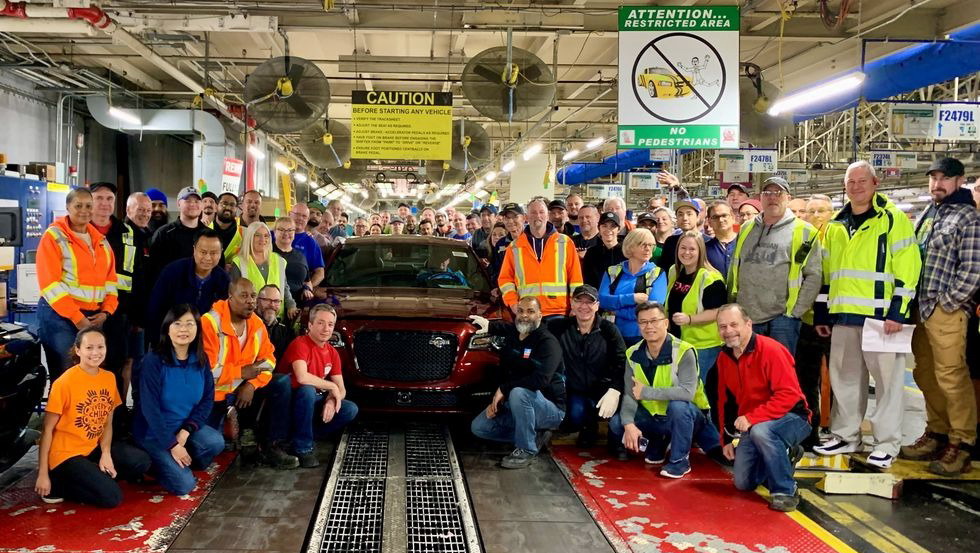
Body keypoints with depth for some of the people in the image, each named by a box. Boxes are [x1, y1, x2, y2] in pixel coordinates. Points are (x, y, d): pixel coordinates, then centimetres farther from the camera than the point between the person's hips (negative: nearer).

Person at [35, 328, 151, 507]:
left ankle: (93, 476, 1)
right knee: (111, 496, -19)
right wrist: (42, 474, -14)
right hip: (66, 453, -7)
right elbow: (47, 430, -13)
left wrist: (106, 454, -10)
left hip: (94, 447, 7)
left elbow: (107, 422, 7)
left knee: (142, 462, -8)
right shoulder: (64, 382, -16)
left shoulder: (109, 378, 2)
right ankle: (60, 484, 0)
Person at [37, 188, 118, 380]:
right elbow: (50, 283, -12)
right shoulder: (54, 236, -5)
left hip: (94, 317, 6)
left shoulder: (100, 240, 14)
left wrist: (105, 311, -1)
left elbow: (110, 279, 14)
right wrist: (76, 317, -16)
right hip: (60, 315, -5)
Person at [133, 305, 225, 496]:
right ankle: (160, 462, 12)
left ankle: (184, 463, 5)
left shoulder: (201, 360, -3)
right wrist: (172, 445, -21)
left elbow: (208, 398, -1)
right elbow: (150, 409, -20)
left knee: (216, 443, -25)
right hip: (153, 432, -5)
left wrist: (186, 430, -16)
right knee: (183, 485, -18)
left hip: (186, 427, 5)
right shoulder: (153, 361, -19)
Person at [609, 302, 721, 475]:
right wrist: (629, 424, -27)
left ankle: (680, 459, -14)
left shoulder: (683, 351, -24)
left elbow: (687, 392, -36)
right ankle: (657, 443, 15)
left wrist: (646, 392, -30)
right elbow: (629, 395, -10)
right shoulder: (633, 354, -7)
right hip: (653, 416, 5)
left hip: (686, 416, -5)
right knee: (616, 424, -13)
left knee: (678, 404, -36)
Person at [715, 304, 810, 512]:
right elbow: (724, 400, 9)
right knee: (743, 482, 6)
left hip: (791, 418, -7)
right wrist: (727, 438, 7)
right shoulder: (724, 357, 1)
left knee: (760, 431, -39)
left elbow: (789, 394, -28)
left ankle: (785, 491, -20)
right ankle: (785, 456, 30)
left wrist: (752, 418, -31)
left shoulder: (770, 350, -21)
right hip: (751, 427, 8)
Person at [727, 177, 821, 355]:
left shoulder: (803, 231, 2)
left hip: (782, 317, -4)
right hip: (746, 317, 4)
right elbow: (734, 270, 20)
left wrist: (796, 310, -7)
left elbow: (814, 275, -2)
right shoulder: (746, 229, 15)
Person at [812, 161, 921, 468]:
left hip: (880, 315, -6)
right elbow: (826, 273, 19)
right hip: (844, 316, 6)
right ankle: (845, 436, 23)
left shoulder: (893, 219, -2)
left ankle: (887, 443, 10)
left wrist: (897, 311, -15)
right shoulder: (836, 226, 16)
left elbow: (907, 267, -9)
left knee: (887, 378, 1)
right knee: (844, 377, 12)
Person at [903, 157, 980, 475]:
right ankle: (937, 434, 25)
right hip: (921, 308, 8)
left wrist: (946, 303, -12)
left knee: (951, 377, -6)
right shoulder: (927, 215, 17)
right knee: (926, 375, 13)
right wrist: (915, 304, 12)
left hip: (946, 311, -8)